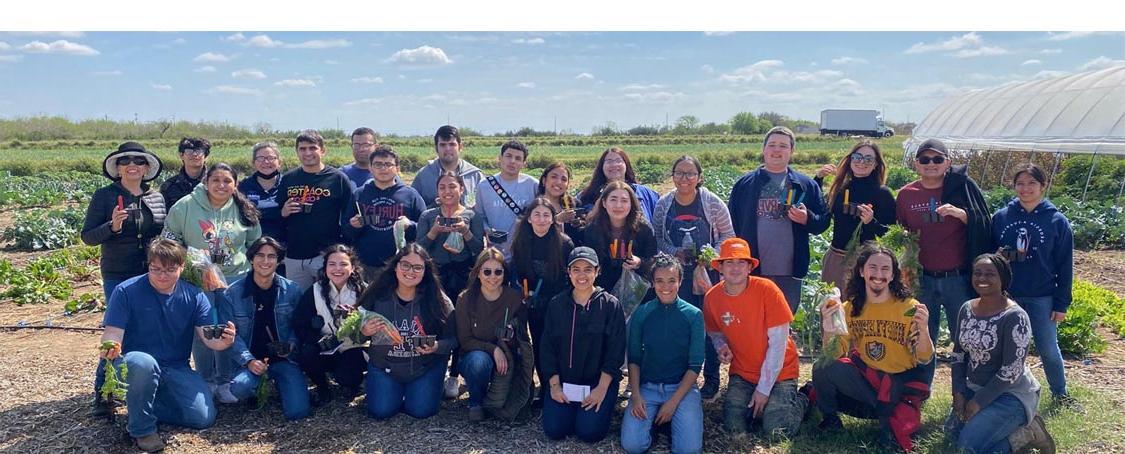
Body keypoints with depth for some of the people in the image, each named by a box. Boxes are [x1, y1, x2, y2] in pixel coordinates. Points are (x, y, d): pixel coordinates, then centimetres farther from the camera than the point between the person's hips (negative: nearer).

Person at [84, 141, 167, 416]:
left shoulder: (157, 198, 7)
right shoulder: (104, 196, -2)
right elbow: (87, 236, -3)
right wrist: (112, 226, -21)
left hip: (153, 276, 3)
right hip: (118, 277, -3)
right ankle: (102, 393, 7)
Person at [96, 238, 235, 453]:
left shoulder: (194, 296, -2)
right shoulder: (126, 291, -9)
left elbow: (209, 337, -9)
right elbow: (113, 333, -12)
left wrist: (223, 341, -34)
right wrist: (110, 347, -37)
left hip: (176, 370, 3)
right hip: (135, 368, -3)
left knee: (204, 418, -15)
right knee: (143, 363, -39)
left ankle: (143, 406, 12)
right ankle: (142, 428, -13)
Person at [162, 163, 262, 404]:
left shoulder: (244, 211, 2)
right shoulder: (185, 206, -5)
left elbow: (254, 245, 13)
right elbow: (170, 239, 3)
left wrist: (250, 272, 7)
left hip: (235, 280, 2)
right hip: (197, 279, -1)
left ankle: (225, 383, 18)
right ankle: (206, 382, 18)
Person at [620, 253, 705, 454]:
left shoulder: (693, 315, -3)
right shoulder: (641, 313, 1)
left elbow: (695, 365, -5)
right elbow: (634, 359, 4)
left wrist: (673, 402, -13)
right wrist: (635, 396, -11)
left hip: (682, 387, -1)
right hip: (647, 387, 1)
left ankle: (674, 418, 10)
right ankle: (652, 417, 11)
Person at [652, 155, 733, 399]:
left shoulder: (713, 203, -7)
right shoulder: (663, 205, -1)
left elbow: (727, 236, -2)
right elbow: (657, 237, 6)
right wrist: (674, 252, -11)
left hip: (709, 273, -2)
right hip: (678, 274, 2)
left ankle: (711, 380, 18)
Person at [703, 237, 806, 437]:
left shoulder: (767, 289, -20)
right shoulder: (711, 297, -8)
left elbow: (778, 343, -18)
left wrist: (763, 389, -17)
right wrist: (722, 348, -13)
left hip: (777, 372, -3)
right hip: (742, 373, 3)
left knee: (776, 431, -15)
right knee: (734, 429, -11)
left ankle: (799, 401, 16)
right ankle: (754, 402, 21)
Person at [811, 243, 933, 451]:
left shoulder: (909, 308, -10)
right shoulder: (850, 308, -2)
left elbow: (924, 360, -12)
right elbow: (835, 355, -8)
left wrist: (923, 330, -32)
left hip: (901, 383, -2)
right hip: (865, 375, 3)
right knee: (822, 369, -23)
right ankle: (830, 418, 3)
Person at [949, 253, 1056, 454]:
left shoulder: (1014, 317, -21)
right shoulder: (966, 309, 0)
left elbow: (1011, 371, -22)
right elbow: (958, 354, 8)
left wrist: (979, 402, -19)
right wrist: (958, 392, -3)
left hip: (1010, 393, -8)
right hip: (974, 387, 8)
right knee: (953, 432, 5)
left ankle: (1028, 433, 3)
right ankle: (1011, 426, 18)